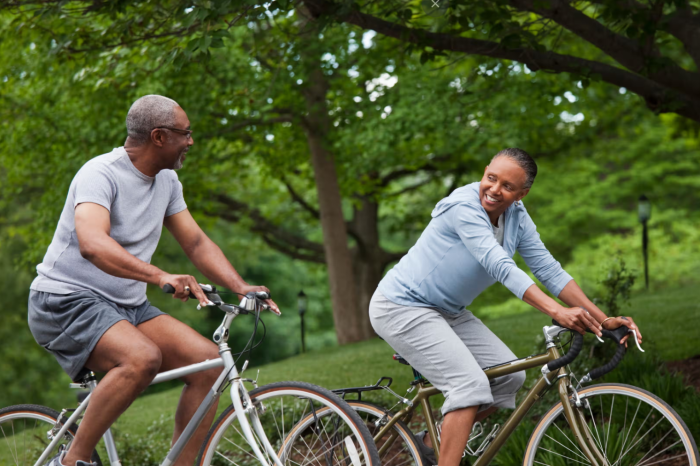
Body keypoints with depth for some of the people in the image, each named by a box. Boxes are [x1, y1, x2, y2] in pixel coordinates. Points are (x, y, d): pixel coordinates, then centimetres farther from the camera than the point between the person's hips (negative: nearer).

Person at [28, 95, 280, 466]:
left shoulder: (167, 181, 8)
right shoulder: (101, 173, -19)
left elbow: (196, 243, 13)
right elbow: (92, 244, -36)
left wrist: (243, 288, -4)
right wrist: (160, 276, -50)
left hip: (127, 306, 8)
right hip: (67, 301, -8)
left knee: (208, 360, -12)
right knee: (142, 358, -35)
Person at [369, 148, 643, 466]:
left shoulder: (516, 218, -1)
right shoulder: (463, 207, -25)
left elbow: (549, 271, -3)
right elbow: (501, 267, -36)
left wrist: (603, 321, -11)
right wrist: (557, 312, -45)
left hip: (447, 312, 9)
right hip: (402, 308, -9)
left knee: (510, 377, 3)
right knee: (471, 385, -21)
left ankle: (435, 440, 16)